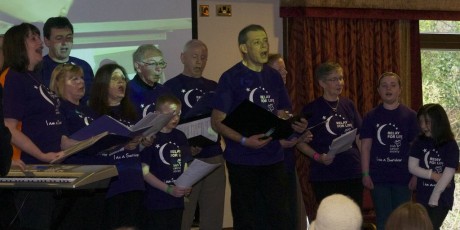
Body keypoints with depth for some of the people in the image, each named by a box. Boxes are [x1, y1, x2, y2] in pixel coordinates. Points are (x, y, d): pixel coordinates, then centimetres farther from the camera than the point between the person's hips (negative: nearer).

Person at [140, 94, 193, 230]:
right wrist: (168, 189, -17)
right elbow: (145, 172, -11)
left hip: (177, 202, 6)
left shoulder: (180, 137, 10)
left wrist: (187, 186, -4)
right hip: (156, 203, -6)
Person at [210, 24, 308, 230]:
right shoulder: (231, 78, -7)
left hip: (273, 159, 5)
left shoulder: (274, 77, 9)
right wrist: (244, 140, -23)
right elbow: (217, 122, -8)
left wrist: (295, 125, -6)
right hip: (242, 161, -4)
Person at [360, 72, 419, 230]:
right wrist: (365, 174, -4)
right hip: (378, 178, 0)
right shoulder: (371, 116, 3)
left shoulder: (410, 116, 1)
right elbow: (366, 147, 2)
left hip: (403, 177, 0)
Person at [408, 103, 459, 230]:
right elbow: (412, 167, -3)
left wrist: (434, 199, -15)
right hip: (422, 197, 4)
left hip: (442, 198, -4)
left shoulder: (450, 145, -9)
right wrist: (433, 175, -14)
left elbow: (447, 175, -13)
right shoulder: (419, 142, 2)